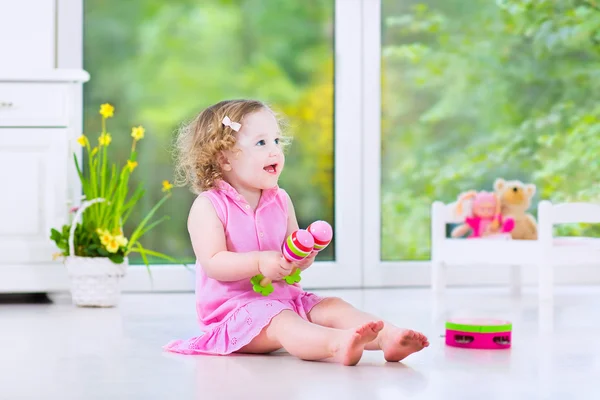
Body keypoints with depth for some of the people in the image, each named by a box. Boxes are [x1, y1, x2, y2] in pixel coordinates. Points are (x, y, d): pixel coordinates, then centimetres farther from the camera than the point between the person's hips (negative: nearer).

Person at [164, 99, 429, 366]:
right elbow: (213, 263, -17)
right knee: (282, 324, -34)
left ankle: (388, 337, -36)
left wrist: (303, 256, -13)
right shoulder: (208, 206, -9)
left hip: (283, 297, 8)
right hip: (233, 308, -7)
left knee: (333, 308, -13)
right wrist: (260, 262, -29)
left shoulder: (281, 201, 9)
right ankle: (338, 344, -62)